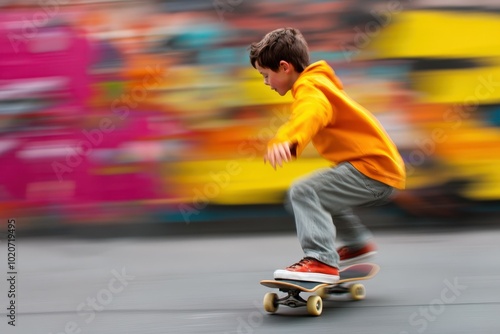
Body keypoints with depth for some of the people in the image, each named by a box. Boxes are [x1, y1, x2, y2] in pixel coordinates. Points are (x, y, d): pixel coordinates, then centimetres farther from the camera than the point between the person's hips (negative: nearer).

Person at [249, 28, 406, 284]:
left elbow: (310, 115, -38)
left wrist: (287, 143, -56)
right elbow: (298, 119, 42)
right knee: (321, 194, 30)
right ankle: (358, 244, 38)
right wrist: (277, 142, 57)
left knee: (303, 192, -23)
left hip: (372, 168, -11)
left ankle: (321, 261, -31)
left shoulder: (310, 88, -13)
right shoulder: (317, 82, 20)